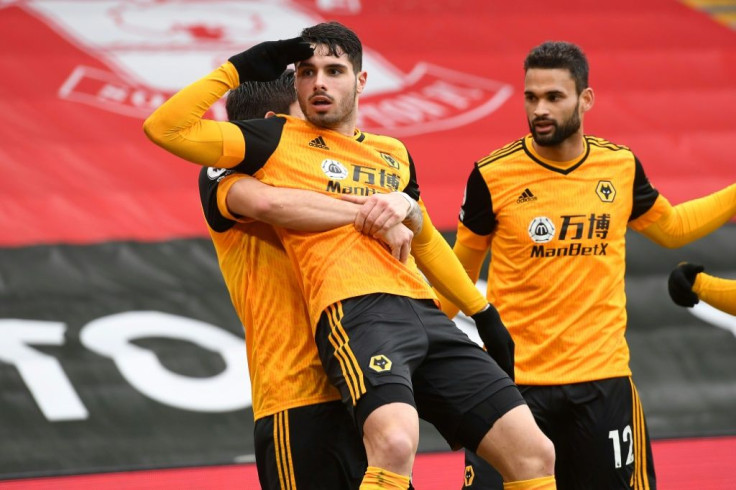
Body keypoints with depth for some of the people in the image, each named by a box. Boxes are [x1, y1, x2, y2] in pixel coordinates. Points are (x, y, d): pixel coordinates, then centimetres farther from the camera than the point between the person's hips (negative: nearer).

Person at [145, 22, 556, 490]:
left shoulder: (394, 152, 24)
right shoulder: (279, 141, 11)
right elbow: (165, 127, 3)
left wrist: (485, 311, 41)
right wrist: (238, 69, 7)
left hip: (425, 310, 6)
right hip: (357, 311, -6)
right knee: (395, 443, -35)